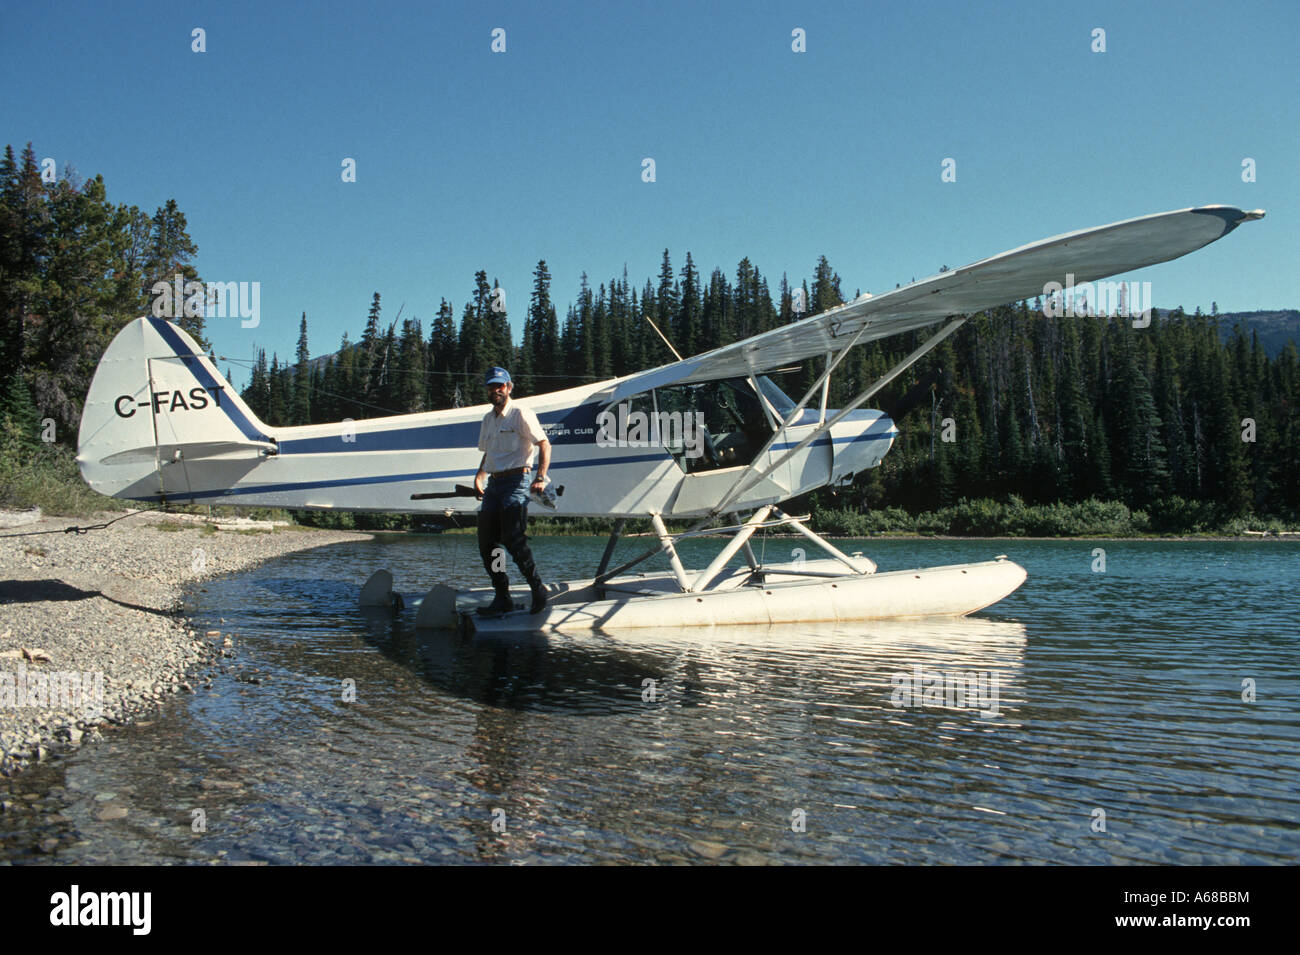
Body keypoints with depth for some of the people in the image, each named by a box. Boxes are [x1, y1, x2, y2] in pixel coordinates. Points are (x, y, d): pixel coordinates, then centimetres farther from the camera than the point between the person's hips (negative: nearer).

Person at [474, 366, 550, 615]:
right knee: (486, 543, 3)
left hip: (515, 482, -8)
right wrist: (480, 474, 13)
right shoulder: (488, 419, 19)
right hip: (494, 484, 8)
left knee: (513, 539, -16)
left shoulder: (520, 414, -4)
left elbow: (544, 444, -7)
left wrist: (540, 478, -16)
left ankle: (538, 589, -1)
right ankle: (502, 598, 10)